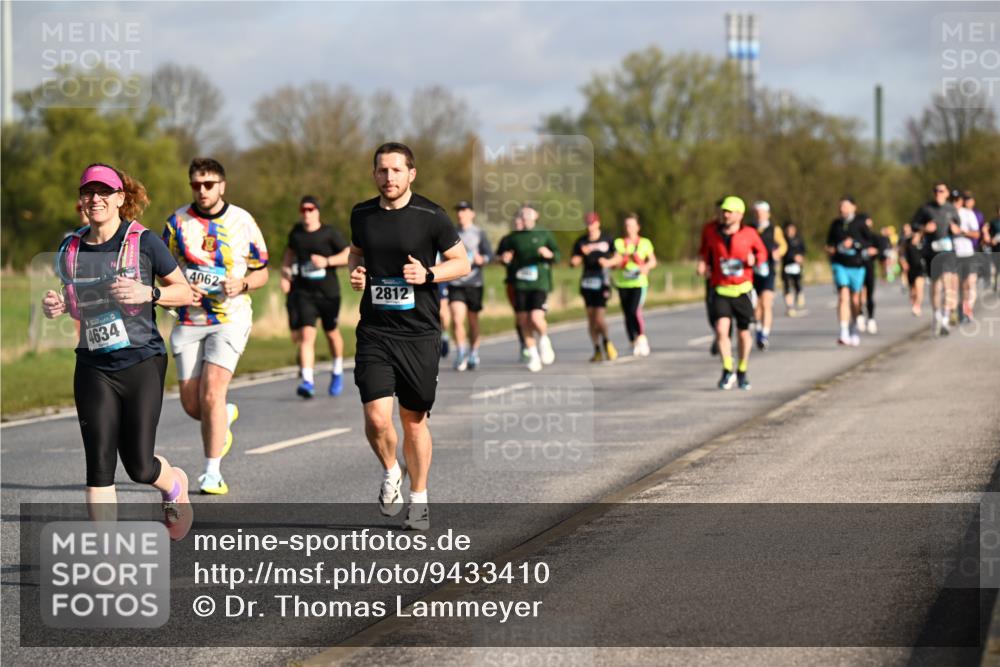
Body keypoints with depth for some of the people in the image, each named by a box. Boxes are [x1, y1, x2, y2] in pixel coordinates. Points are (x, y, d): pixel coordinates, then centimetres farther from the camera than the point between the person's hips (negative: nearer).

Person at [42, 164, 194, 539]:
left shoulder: (143, 242, -6)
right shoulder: (71, 250, 5)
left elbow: (184, 292, 1)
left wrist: (148, 293, -18)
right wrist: (55, 306, -2)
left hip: (142, 364, -3)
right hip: (93, 368, 3)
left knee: (138, 466, -3)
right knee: (99, 466, -5)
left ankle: (174, 482, 34)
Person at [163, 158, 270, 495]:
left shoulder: (243, 222, -1)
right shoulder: (177, 221, 3)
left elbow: (262, 272, 7)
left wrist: (242, 284, -15)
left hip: (230, 318, -3)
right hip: (188, 321, 3)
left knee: (211, 394, -17)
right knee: (191, 404, 1)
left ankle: (213, 473, -8)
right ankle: (226, 417, 37)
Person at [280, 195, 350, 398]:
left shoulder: (329, 233, -4)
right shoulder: (296, 232, 6)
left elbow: (349, 255, -8)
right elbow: (289, 252, 25)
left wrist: (327, 261, -21)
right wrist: (285, 274, 12)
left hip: (328, 292, -1)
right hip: (303, 292, 1)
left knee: (331, 333, 14)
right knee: (306, 334, -14)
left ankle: (337, 372, 40)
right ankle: (308, 381, -20)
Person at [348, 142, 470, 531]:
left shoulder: (430, 216, -5)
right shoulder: (362, 215, 5)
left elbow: (462, 263, 2)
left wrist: (427, 274, -16)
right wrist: (355, 271, 3)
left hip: (420, 334, -2)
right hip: (374, 332, 2)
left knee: (414, 420, 7)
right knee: (377, 418, -12)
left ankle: (418, 500, 24)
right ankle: (390, 473, 18)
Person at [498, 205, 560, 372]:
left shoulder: (544, 235, 7)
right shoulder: (513, 238, 12)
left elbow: (557, 255, 2)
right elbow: (501, 253, 21)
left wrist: (548, 254, -20)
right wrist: (504, 258, -2)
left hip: (540, 284, -3)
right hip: (520, 284, 3)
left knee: (536, 318, -17)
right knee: (523, 322, -1)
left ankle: (543, 340, 15)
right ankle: (533, 355, 12)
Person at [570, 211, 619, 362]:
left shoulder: (607, 240, 0)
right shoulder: (581, 242, 5)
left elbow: (618, 258, 7)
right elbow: (574, 262, 6)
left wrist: (609, 262, -13)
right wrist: (574, 261, -17)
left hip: (602, 283, -3)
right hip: (587, 282, 3)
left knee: (599, 317, -11)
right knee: (591, 317, 3)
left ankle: (607, 342, 17)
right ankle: (598, 350, 12)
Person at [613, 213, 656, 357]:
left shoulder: (645, 243, 6)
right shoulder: (618, 243, 6)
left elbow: (653, 261, 10)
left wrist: (646, 267, -11)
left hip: (639, 282, -2)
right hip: (623, 284, 2)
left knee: (635, 310, -20)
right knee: (627, 314, 4)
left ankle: (642, 338, -3)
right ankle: (634, 343, 16)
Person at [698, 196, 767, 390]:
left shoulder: (749, 234, -4)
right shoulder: (712, 234, 2)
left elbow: (762, 252, 11)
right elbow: (705, 252, 19)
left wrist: (754, 259, -10)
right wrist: (703, 264, -1)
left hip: (742, 290, 0)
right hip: (720, 290, 0)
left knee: (744, 333, 9)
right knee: (721, 329, -17)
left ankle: (743, 372, 28)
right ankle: (727, 371, -4)